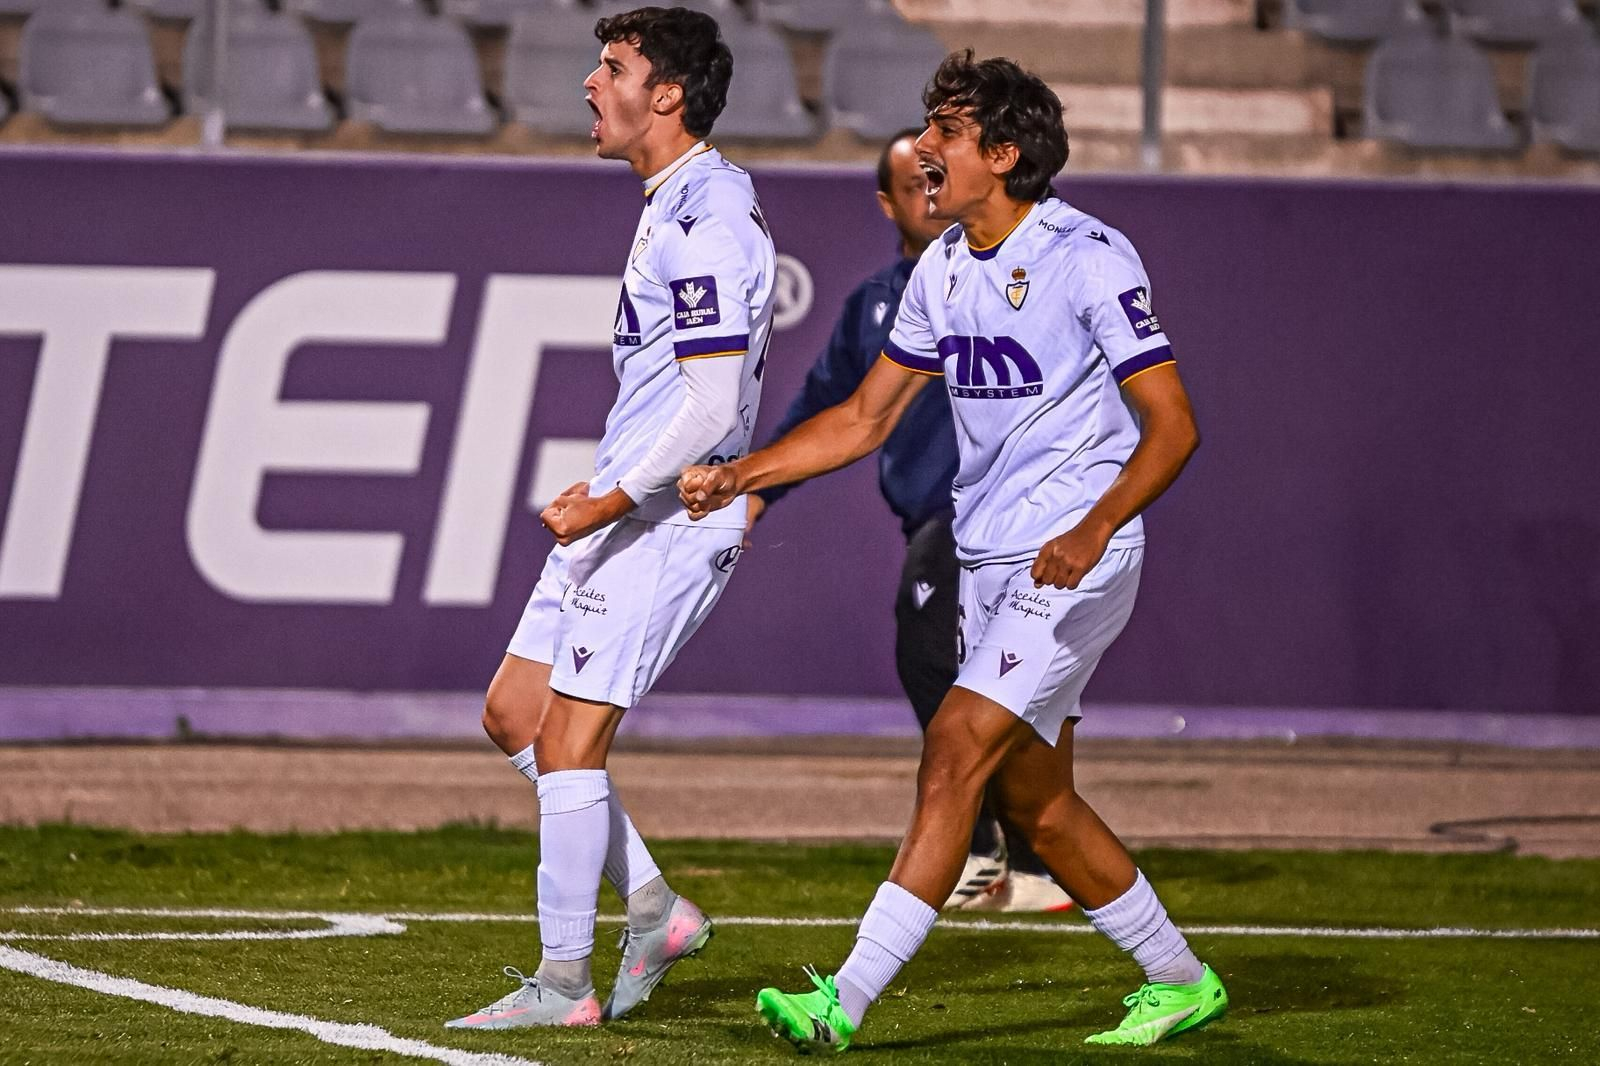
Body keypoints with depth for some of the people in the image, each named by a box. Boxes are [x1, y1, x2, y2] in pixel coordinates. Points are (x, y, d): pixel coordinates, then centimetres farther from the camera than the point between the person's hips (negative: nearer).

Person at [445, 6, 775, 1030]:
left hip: (667, 519, -10)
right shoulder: (677, 205, 15)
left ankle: (565, 983, -2)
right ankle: (656, 909, 18)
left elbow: (713, 404, -23)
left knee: (567, 739, -9)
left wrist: (608, 504, -18)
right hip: (627, 506, 10)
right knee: (512, 713, 12)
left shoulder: (708, 218, -18)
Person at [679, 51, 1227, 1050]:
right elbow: (866, 417, 16)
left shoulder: (1090, 257, -14)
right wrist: (737, 476, 5)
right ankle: (1181, 979, 28)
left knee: (956, 752, -17)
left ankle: (846, 1004, -20)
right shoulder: (943, 269, 9)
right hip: (988, 558, 8)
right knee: (1032, 799, 11)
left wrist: (1093, 528, -30)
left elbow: (1173, 424, -15)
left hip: (1076, 559, -8)